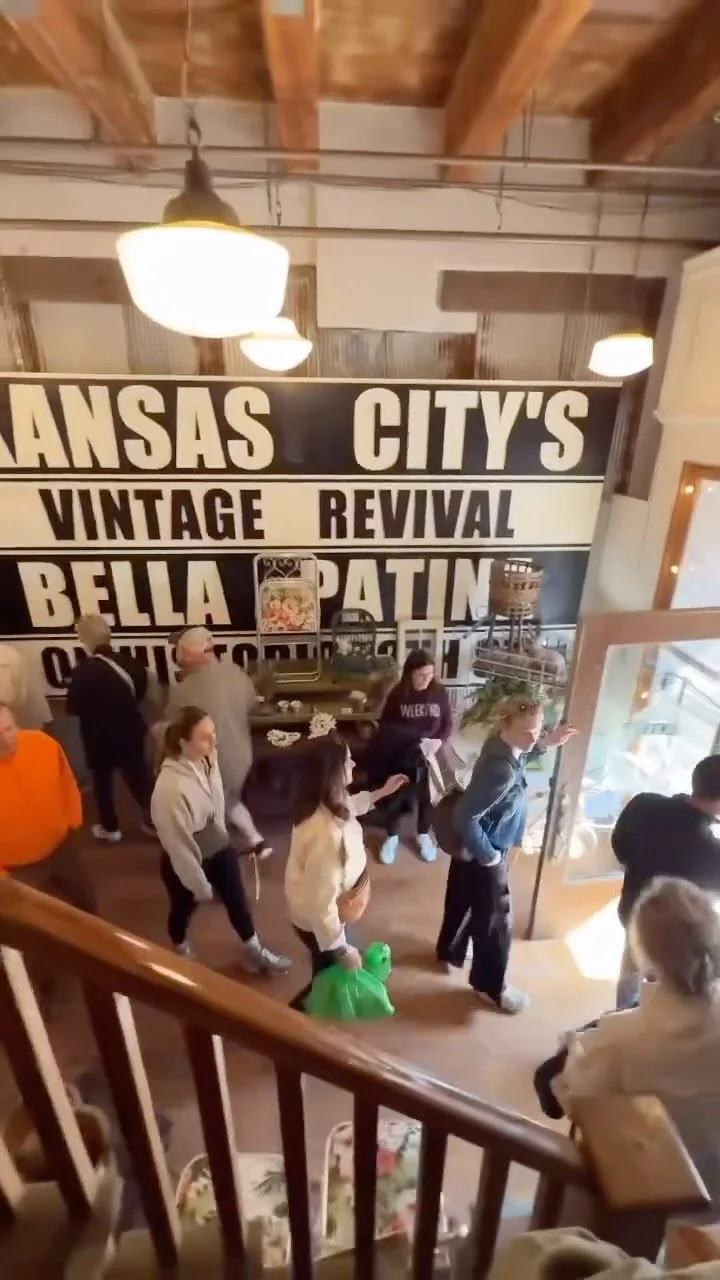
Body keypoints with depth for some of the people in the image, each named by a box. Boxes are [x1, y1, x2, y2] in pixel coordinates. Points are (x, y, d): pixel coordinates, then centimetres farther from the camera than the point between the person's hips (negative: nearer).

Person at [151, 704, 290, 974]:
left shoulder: (208, 758, -17)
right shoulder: (170, 788, -37)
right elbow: (178, 844, -25)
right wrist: (199, 884, -13)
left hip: (218, 848, 5)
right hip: (186, 862, -5)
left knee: (237, 900, 22)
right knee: (183, 910, 24)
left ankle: (254, 952, 48)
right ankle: (181, 954, 57)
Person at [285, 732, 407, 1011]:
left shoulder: (323, 803, -16)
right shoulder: (327, 833, -43)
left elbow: (347, 807, 11)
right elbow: (321, 901, -33)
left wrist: (381, 792, 13)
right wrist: (341, 949, -20)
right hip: (318, 919, -8)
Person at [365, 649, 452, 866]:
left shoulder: (439, 692, -11)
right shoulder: (397, 694, -16)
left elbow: (447, 722, -1)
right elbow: (385, 726, -8)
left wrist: (439, 741, -19)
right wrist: (411, 741, -20)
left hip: (430, 756, 2)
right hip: (400, 757, -1)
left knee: (427, 797, 17)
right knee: (394, 796, 12)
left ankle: (423, 836, 42)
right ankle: (391, 837, 37)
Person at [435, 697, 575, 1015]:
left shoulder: (501, 743, -10)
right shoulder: (502, 770, -37)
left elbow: (522, 749, 17)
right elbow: (465, 816, -36)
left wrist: (544, 743, 0)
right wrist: (488, 855, -22)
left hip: (473, 846, 9)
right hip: (484, 851, -9)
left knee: (462, 901, 29)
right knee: (495, 919, 13)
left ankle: (449, 952, 52)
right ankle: (491, 986, 35)